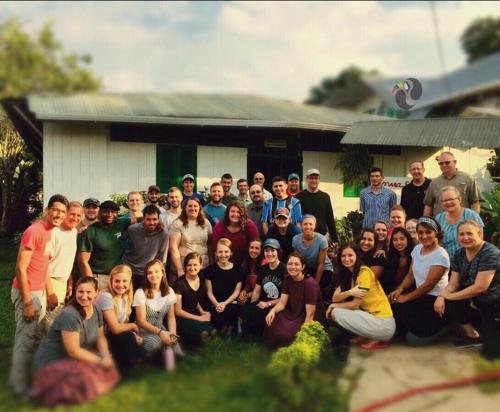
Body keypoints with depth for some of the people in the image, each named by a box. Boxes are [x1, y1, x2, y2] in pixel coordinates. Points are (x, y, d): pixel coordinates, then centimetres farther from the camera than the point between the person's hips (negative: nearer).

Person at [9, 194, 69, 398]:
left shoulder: (48, 231, 9)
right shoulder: (34, 231, -19)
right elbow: (20, 268, -21)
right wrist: (27, 302, -21)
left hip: (39, 291, 10)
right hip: (27, 292, -10)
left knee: (37, 336, 17)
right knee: (26, 339, -2)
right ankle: (21, 386, 10)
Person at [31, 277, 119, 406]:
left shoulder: (97, 311, 1)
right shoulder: (69, 315, -25)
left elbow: (100, 337, 10)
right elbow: (73, 350, -26)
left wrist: (106, 356, -11)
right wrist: (100, 361, -21)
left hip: (77, 359, 8)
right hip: (51, 363, -8)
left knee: (109, 367, -8)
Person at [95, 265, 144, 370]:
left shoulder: (125, 297, 4)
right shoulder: (106, 297, -21)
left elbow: (123, 324, 4)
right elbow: (115, 328, -24)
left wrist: (134, 335, -15)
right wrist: (133, 326, -7)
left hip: (114, 337, 7)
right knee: (128, 338, -26)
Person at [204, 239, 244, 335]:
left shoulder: (238, 270, 8)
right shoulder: (210, 269, 6)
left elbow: (236, 291, 4)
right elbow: (209, 292, 4)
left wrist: (225, 303, -12)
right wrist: (216, 304, -14)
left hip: (231, 303, 0)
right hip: (215, 305, 0)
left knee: (231, 311, -34)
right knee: (218, 319, -32)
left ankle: (230, 326, -3)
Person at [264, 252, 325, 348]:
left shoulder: (310, 283, -22)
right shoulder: (288, 280, 0)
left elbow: (310, 314, -22)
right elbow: (282, 303, -1)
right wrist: (273, 310, -23)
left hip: (311, 321, -6)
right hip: (294, 314, 7)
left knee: (284, 333, -26)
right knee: (271, 322, -16)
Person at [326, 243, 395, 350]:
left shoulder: (364, 272, -14)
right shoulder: (347, 274, 10)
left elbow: (355, 304, -15)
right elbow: (335, 298, -2)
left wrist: (334, 306, 0)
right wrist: (349, 292, -22)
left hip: (383, 323, -8)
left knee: (336, 313, -13)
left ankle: (375, 339, -4)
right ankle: (364, 336, 4)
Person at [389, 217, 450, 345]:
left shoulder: (440, 255, -18)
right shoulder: (417, 248, 5)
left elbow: (428, 284, -20)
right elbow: (410, 275, 7)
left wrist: (406, 298, -17)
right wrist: (400, 289, -11)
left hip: (434, 299, -7)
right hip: (420, 294, 7)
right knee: (393, 305, -14)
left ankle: (440, 325, 9)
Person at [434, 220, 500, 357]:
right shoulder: (459, 254, 1)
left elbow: (480, 287, -25)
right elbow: (453, 283, 1)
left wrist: (449, 296, -20)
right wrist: (441, 296, -21)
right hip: (473, 300, 7)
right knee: (443, 306, -13)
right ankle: (473, 335, 6)